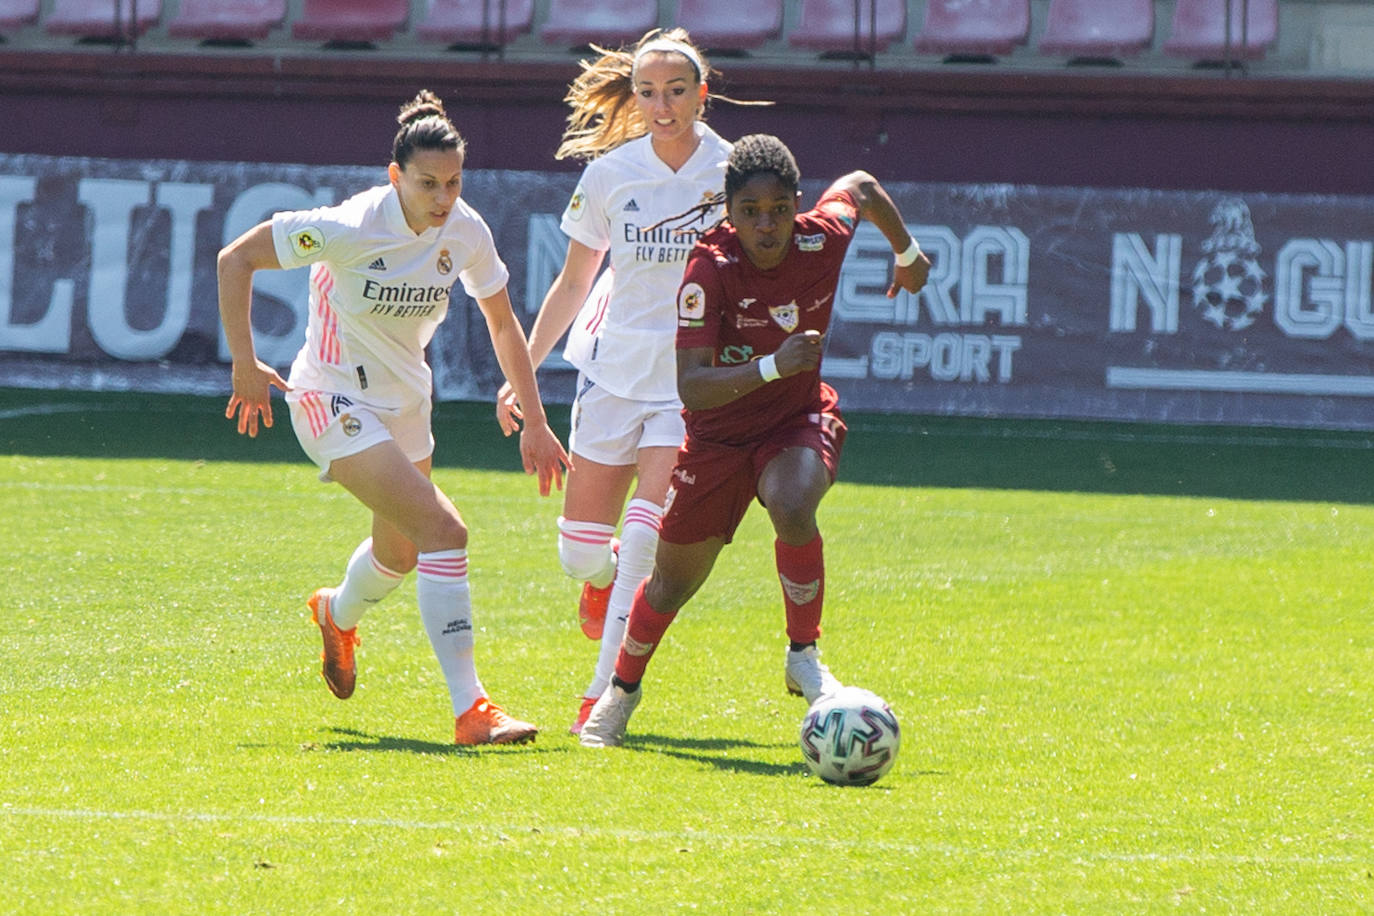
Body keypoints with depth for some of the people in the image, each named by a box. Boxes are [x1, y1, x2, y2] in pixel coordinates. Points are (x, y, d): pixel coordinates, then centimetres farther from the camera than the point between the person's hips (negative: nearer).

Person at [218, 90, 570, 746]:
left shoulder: (465, 231, -9)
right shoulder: (350, 228, -26)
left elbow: (503, 324, 7)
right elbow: (236, 257, -16)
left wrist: (534, 421, 6)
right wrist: (244, 364, -14)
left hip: (405, 399, 7)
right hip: (335, 402, -7)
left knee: (400, 553, 23)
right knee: (443, 529, -23)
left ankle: (339, 613, 60)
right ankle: (469, 710, -21)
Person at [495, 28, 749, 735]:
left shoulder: (733, 173, -7)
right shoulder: (611, 173, 0)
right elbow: (573, 283, 11)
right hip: (613, 371, 3)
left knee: (647, 530, -21)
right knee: (579, 553, 3)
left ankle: (606, 692, -13)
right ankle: (605, 577, 42)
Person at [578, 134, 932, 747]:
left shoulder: (826, 237, -20)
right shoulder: (710, 267, -28)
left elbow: (861, 186, 7)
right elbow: (691, 386, -34)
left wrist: (907, 254, 23)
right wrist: (770, 367, -47)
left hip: (801, 418, 1)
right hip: (719, 434, -1)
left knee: (793, 507, -34)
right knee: (674, 581, 10)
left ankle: (803, 658, -14)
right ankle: (621, 691, 39)